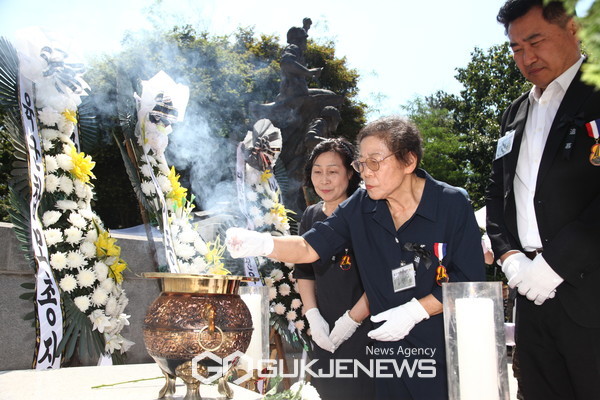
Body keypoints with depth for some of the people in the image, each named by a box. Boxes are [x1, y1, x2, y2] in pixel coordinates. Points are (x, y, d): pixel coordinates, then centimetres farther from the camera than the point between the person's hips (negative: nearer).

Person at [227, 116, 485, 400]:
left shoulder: (452, 205, -12)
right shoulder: (360, 207, -2)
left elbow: (471, 281, -11)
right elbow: (309, 247, -7)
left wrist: (415, 311, -18)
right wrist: (263, 244, -25)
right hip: (389, 350, 3)